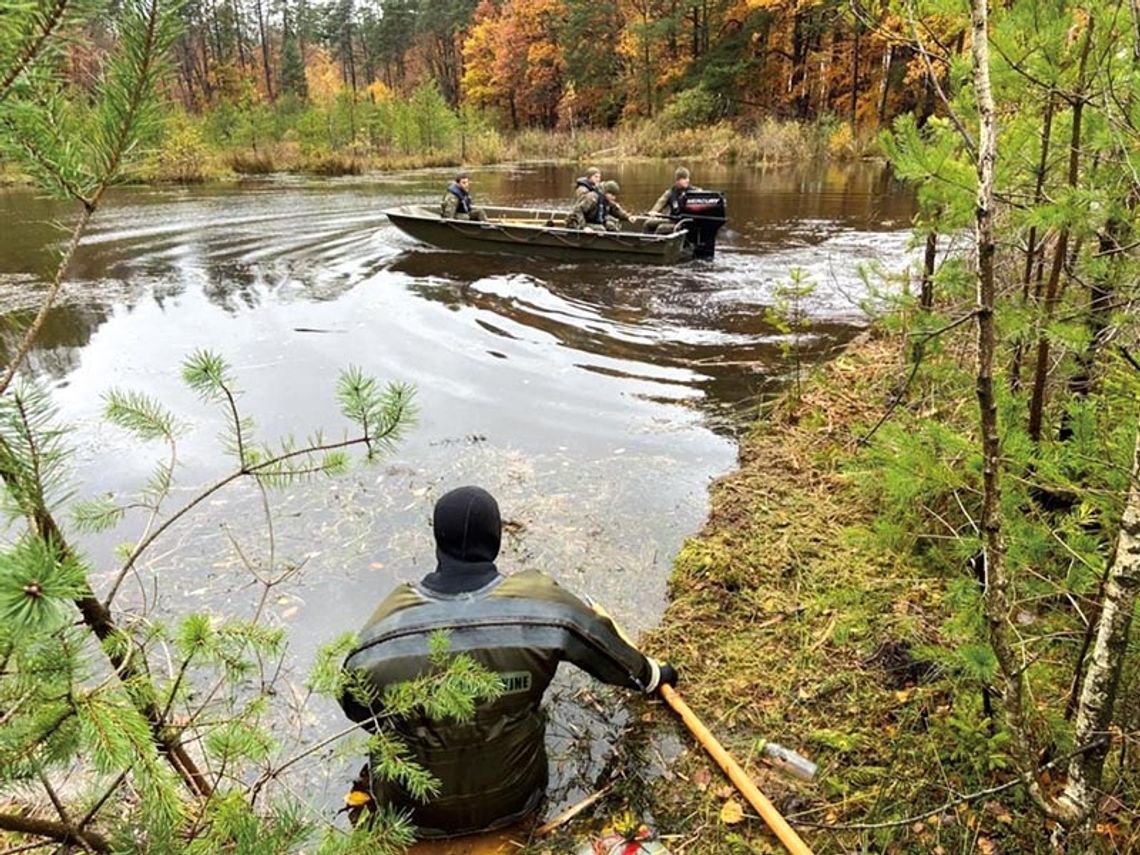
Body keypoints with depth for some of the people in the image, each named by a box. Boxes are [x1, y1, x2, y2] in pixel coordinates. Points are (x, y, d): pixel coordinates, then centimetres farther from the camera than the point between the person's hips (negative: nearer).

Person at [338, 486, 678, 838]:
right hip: (513, 801, 0)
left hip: (415, 813, 0)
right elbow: (611, 651, -5)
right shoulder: (541, 603, -24)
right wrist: (652, 676, 17)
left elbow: (356, 710, -4)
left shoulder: (383, 630, -23)